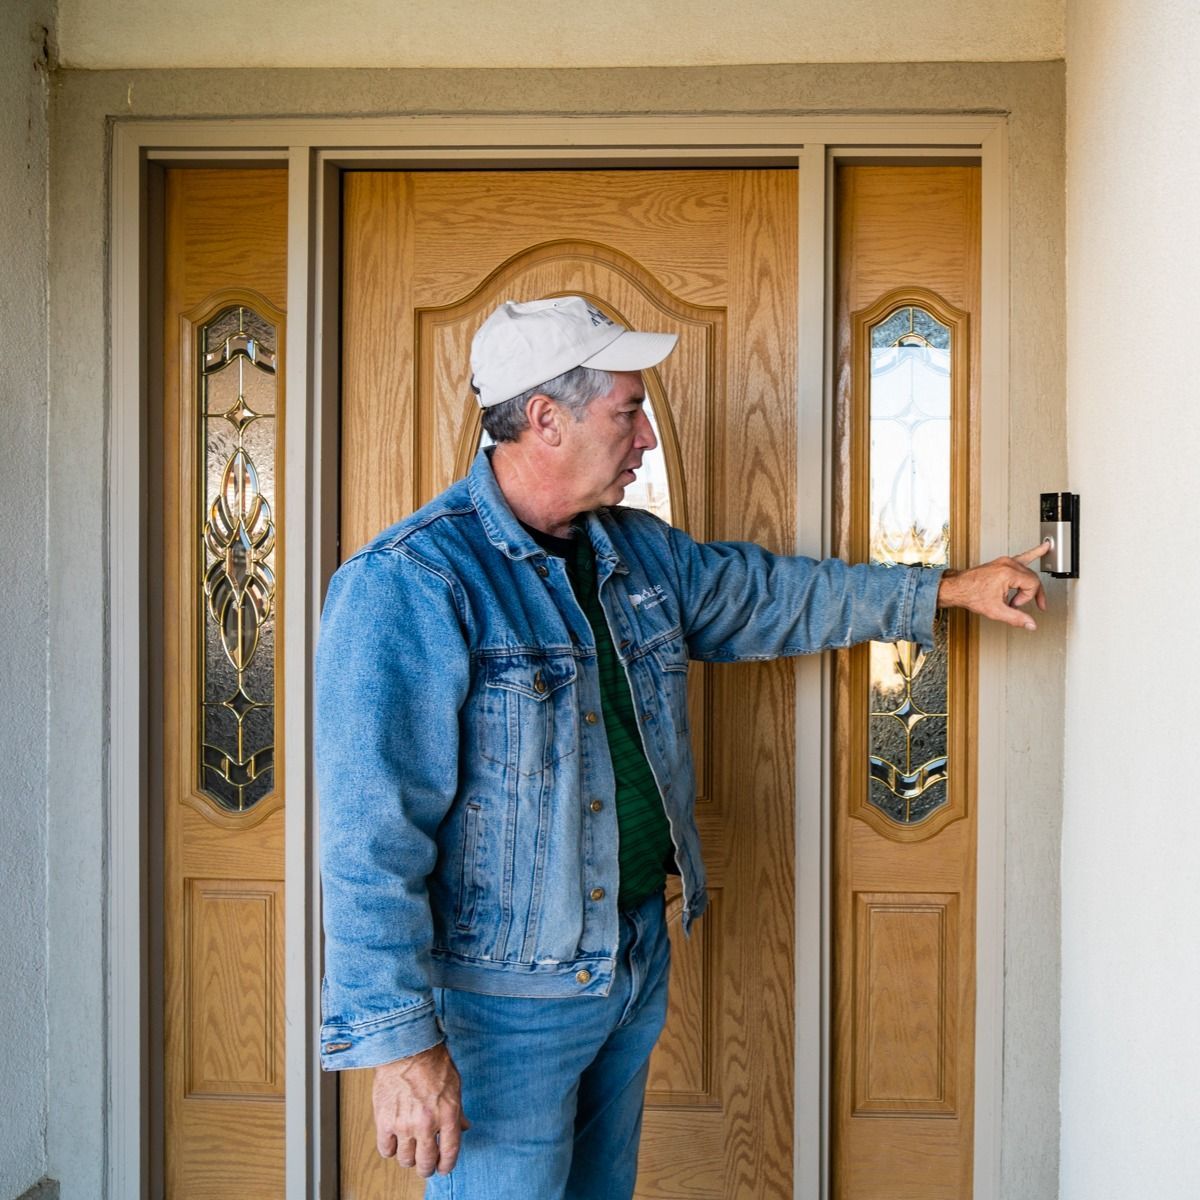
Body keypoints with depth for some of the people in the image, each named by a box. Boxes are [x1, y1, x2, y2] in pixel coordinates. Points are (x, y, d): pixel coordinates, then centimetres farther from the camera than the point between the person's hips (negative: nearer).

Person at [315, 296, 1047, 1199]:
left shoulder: (640, 551, 5)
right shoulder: (408, 585, -21)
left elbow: (772, 595, 20)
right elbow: (373, 835, -23)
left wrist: (948, 589, 21)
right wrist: (399, 1041, -24)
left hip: (639, 960, 8)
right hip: (505, 997, -7)